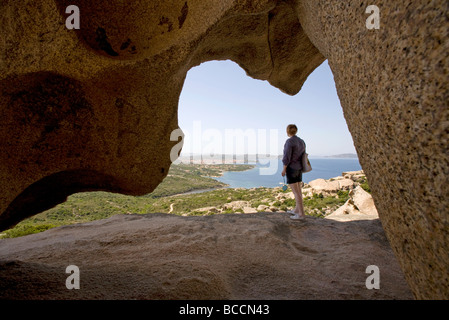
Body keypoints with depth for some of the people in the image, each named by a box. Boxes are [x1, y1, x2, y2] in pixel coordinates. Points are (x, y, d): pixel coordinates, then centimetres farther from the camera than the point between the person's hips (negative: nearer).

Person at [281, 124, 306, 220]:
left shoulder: (289, 141, -17)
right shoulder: (301, 141, 8)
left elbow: (287, 157, -21)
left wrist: (284, 169, -12)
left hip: (291, 168, -9)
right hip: (298, 168, 9)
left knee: (296, 192, -5)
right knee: (298, 190, 14)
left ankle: (301, 214, -2)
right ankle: (297, 210, 25)